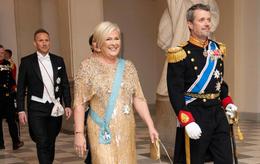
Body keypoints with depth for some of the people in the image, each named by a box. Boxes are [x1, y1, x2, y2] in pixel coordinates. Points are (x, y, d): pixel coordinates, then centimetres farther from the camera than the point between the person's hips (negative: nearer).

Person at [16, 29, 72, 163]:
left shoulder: (58, 61, 7)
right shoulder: (26, 62, -1)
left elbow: (65, 85, 10)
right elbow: (21, 88, 0)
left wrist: (67, 105, 3)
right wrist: (21, 110, -4)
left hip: (55, 108, 3)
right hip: (37, 109, -3)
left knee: (51, 142, 13)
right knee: (42, 143, -10)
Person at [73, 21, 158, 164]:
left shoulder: (128, 66, 8)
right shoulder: (88, 66, -3)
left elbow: (138, 99, 7)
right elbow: (79, 103, -5)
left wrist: (150, 126, 0)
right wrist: (79, 133, -11)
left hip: (126, 130, 4)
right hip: (102, 131, -4)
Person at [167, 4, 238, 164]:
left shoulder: (217, 49, 9)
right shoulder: (181, 53, -12)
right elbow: (175, 91, -15)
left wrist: (227, 102, 8)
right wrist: (187, 121, -22)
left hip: (218, 113, 6)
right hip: (194, 115, -6)